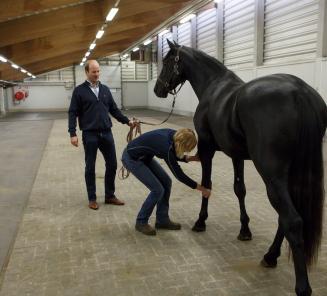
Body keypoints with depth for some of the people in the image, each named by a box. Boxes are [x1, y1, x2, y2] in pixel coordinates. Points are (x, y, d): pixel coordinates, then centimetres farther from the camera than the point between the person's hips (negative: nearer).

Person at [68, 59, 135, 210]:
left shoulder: (105, 89, 11)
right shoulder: (79, 90, -2)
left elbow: (114, 109, 15)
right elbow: (72, 113, -4)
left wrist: (127, 121, 5)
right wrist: (72, 133, -12)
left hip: (107, 133, 4)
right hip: (89, 135, -4)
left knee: (112, 165, 7)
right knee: (90, 167, 5)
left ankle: (110, 196, 22)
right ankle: (92, 198, 18)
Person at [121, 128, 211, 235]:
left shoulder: (173, 135, -12)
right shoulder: (166, 146, -33)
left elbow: (173, 156, 9)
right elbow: (179, 175, -24)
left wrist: (189, 158, -6)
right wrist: (201, 188, -17)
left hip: (144, 156, 9)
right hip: (131, 158, -9)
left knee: (166, 182, 4)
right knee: (157, 189, -12)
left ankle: (162, 220, 16)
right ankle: (141, 222, 7)